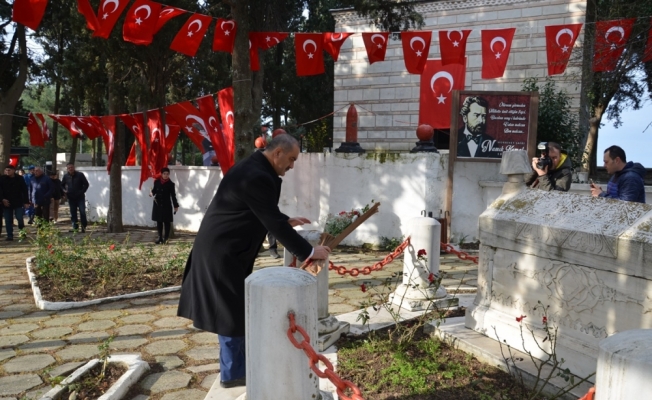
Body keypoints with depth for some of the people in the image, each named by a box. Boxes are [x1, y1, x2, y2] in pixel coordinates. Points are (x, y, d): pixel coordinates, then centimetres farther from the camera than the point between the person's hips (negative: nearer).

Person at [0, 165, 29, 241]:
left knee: (20, 218, -5)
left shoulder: (20, 179, 0)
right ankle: (9, 235, 11)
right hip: (6, 203, 1)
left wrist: (26, 202, -3)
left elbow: (24, 191, 1)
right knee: (8, 220, 5)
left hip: (18, 202, -1)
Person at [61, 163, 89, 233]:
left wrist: (82, 192, -11)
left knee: (82, 212, -10)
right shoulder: (66, 176, 7)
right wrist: (64, 191, 1)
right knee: (73, 213, 6)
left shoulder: (80, 175, -3)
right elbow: (62, 185, 20)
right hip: (71, 198, 3)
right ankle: (75, 227, 12)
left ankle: (83, 227, 1)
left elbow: (86, 184, 0)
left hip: (80, 197, -3)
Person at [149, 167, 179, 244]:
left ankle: (166, 238, 11)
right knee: (159, 222, 8)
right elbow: (154, 190, 13)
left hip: (167, 205, -3)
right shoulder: (157, 182, 2)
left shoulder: (170, 184, -5)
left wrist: (176, 206, -2)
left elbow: (173, 195, -2)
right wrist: (151, 193, -11)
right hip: (157, 205, 3)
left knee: (166, 222, 2)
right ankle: (160, 238, 16)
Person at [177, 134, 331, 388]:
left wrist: (287, 221, 20)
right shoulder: (257, 176, -24)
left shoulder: (254, 168, 9)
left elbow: (264, 213, 23)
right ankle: (232, 373, 18)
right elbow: (273, 224, -25)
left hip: (221, 248, 11)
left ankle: (238, 363, 33)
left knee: (233, 308, 19)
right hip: (221, 252, -11)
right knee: (232, 311, 2)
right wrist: (308, 252, -20)